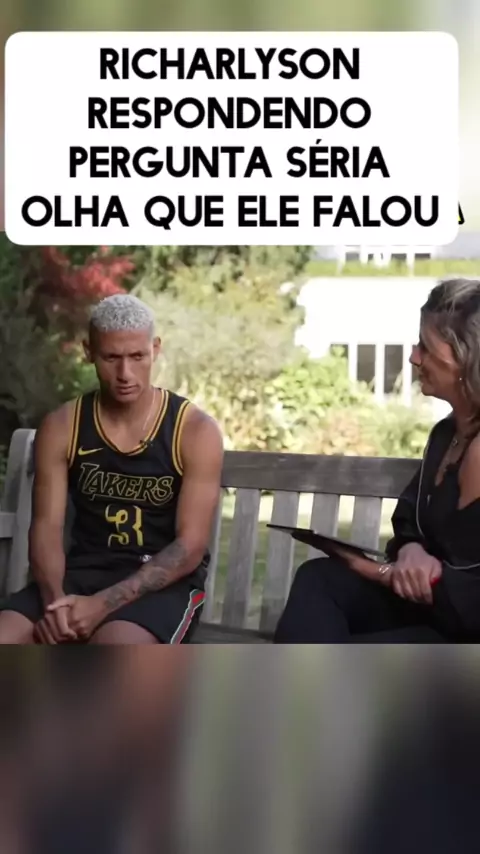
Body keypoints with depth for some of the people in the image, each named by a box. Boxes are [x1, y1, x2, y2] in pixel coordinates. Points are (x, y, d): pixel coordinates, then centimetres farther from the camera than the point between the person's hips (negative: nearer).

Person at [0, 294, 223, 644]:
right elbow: (47, 527, -1)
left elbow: (190, 546, -12)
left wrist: (103, 604, -23)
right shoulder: (61, 428, 2)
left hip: (165, 583, -4)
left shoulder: (196, 431, -7)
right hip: (84, 573, 4)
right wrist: (55, 601, -23)